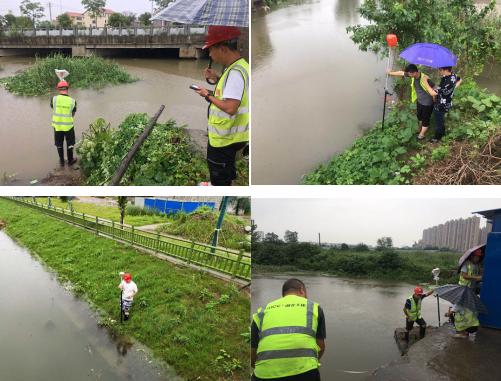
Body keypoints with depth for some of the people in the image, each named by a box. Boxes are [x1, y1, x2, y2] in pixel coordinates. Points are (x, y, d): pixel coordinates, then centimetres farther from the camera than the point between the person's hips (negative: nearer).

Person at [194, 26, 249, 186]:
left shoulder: (236, 72, -28)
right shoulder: (237, 66, 4)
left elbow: (230, 107, -34)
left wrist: (208, 96, -19)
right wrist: (217, 78, 7)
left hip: (226, 136, -10)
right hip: (227, 133, 10)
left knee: (219, 172, 8)